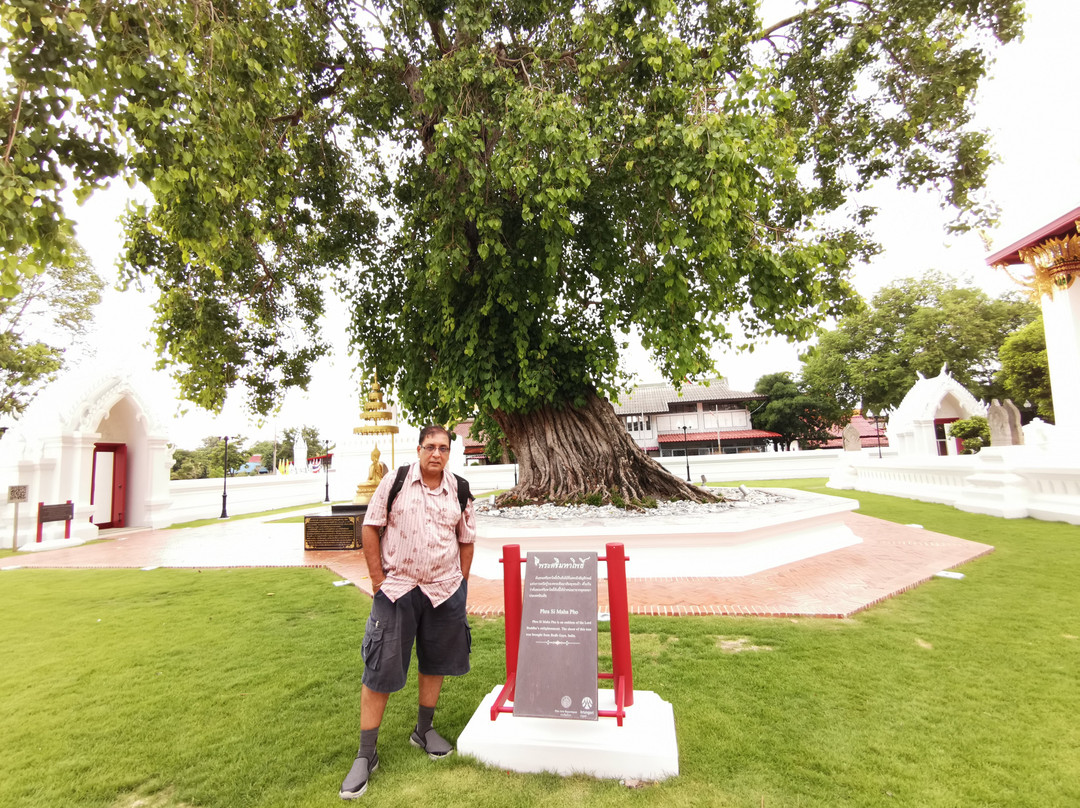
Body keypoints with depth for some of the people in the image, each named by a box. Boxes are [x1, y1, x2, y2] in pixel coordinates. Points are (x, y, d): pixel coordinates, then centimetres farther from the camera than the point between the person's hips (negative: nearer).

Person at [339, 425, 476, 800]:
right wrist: (378, 580, -6)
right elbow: (370, 528, -4)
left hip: (444, 590, 3)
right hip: (396, 588, -2)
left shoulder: (460, 490, -1)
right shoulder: (395, 481, -7)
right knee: (379, 670, 3)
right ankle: (366, 755, 22)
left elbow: (466, 540, 8)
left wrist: (461, 584, 5)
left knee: (435, 663, 16)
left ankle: (423, 730, 40)